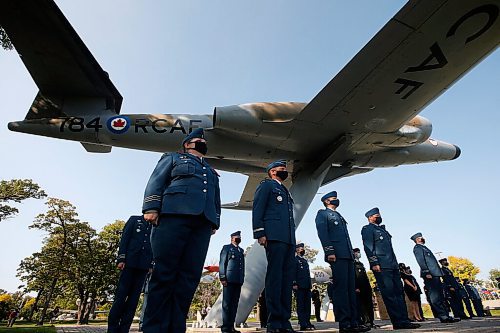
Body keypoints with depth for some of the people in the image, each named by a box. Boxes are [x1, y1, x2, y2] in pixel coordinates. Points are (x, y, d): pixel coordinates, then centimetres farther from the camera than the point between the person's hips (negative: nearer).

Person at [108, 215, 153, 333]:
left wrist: (151, 265, 2)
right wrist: (121, 259, -8)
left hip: (143, 266, 2)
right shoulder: (134, 219, 11)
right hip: (129, 262, -2)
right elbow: (124, 239, 3)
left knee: (134, 298, 1)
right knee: (121, 295, 0)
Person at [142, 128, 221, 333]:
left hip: (203, 222, 4)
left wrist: (215, 222, 13)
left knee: (189, 275, -3)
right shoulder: (172, 158, 22)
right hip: (174, 214, -4)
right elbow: (156, 182, 8)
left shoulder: (212, 172, 33)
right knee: (164, 273, -7)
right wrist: (151, 208, -7)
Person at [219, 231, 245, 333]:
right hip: (229, 280, -6)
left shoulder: (241, 250, 22)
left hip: (238, 281, 6)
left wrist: (242, 279, 10)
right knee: (227, 303, -4)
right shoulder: (226, 248, 6)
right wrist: (222, 278, -11)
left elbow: (242, 266, 19)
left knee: (234, 303, 5)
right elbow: (222, 263, -3)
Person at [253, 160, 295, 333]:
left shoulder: (285, 191, 30)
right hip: (274, 236, -7)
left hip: (289, 239, 8)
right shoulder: (266, 185, 8)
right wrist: (260, 233, -15)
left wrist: (293, 240, 16)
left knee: (287, 278, 3)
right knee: (275, 277, -9)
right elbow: (257, 210, -4)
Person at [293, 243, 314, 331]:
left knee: (307, 305, 9)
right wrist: (294, 284, -16)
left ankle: (308, 323, 15)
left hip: (307, 287, 7)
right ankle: (303, 325, 0)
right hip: (299, 286, -7)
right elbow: (293, 272, -9)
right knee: (301, 305, -3)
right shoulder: (294, 259, -1)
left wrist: (310, 284, 15)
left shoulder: (305, 260, 21)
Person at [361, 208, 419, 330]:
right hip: (381, 266, -8)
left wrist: (396, 264, 17)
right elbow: (368, 247, -9)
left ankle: (404, 320, 10)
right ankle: (398, 322, -4)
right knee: (389, 293, -7)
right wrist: (374, 263, -18)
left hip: (393, 265, 8)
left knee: (399, 292, 6)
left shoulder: (383, 230, 26)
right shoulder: (367, 229, 1)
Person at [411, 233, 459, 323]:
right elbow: (421, 261, -14)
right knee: (435, 296, -9)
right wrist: (426, 272, -23)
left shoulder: (424, 248, 27)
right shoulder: (417, 248, -3)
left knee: (440, 296, 9)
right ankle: (443, 316, -10)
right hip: (430, 275, -10)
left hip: (435, 274, 10)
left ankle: (445, 316, 12)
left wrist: (439, 273, 19)